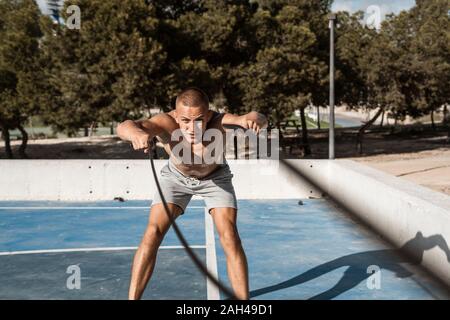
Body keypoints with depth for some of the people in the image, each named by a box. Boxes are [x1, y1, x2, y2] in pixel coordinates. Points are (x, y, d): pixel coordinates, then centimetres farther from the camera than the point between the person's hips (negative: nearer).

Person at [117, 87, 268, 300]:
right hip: (176, 176, 0)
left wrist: (253, 118, -76)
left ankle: (243, 299, 1)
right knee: (153, 233, -12)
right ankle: (132, 298, 0)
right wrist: (135, 132, -76)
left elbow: (260, 121, -53)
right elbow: (123, 127, -54)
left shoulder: (217, 123, -39)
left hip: (216, 178, 0)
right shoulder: (167, 123, -38)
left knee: (229, 237, -14)